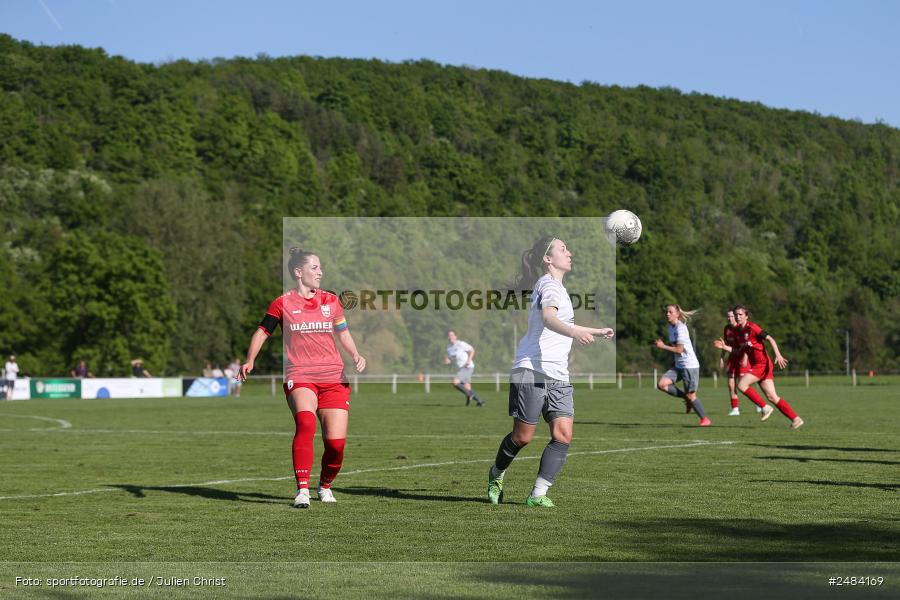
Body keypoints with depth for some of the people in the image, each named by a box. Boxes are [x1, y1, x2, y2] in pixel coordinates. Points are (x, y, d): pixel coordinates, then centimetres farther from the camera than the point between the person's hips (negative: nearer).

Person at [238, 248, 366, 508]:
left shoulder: (330, 301, 12)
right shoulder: (283, 303, 3)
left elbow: (342, 331, 24)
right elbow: (263, 331, 11)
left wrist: (355, 355, 9)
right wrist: (250, 361, -1)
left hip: (334, 379, 3)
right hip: (299, 377, -3)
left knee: (336, 442, -5)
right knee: (306, 423, -32)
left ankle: (325, 486, 24)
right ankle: (302, 490, -30)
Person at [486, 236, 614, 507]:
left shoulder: (554, 286, 23)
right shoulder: (549, 284, -8)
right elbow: (548, 318, -30)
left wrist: (596, 331, 53)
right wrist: (575, 332, -48)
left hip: (558, 376, 9)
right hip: (532, 371, -9)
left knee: (563, 436, -7)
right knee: (523, 436, -2)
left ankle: (538, 495, -6)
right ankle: (497, 474, 25)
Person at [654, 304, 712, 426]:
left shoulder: (680, 328, -16)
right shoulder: (671, 327, 11)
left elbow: (679, 349, -18)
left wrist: (662, 346, -14)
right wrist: (663, 345, 7)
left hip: (690, 366, -9)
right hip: (678, 366, 9)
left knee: (690, 395, -4)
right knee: (662, 384, -9)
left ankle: (705, 419, 11)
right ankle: (687, 398, 8)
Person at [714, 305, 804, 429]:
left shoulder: (752, 328, -11)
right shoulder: (739, 331, 13)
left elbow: (770, 339, -16)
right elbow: (740, 351, 20)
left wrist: (778, 355, -27)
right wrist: (725, 347, 8)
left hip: (762, 364, -8)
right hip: (755, 365, 8)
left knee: (741, 384, -15)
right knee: (772, 397, 2)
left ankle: (765, 408, -6)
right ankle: (796, 419, 5)